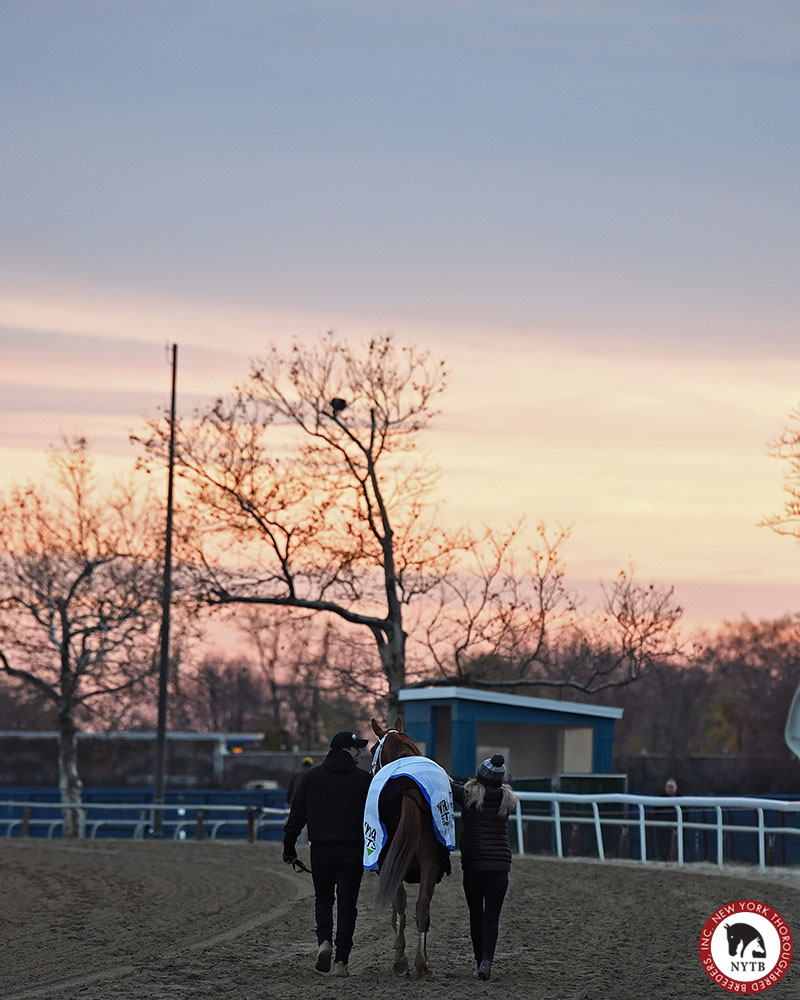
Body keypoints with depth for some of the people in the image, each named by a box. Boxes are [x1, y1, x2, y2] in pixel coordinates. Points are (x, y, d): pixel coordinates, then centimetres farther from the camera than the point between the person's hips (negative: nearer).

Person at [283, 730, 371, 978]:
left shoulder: (312, 776, 4)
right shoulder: (363, 778, -3)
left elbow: (297, 815, 6)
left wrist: (289, 848, 12)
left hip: (321, 850, 2)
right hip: (352, 851, -2)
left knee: (323, 899, 18)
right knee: (347, 904, 4)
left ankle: (324, 941, -7)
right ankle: (341, 960, 0)